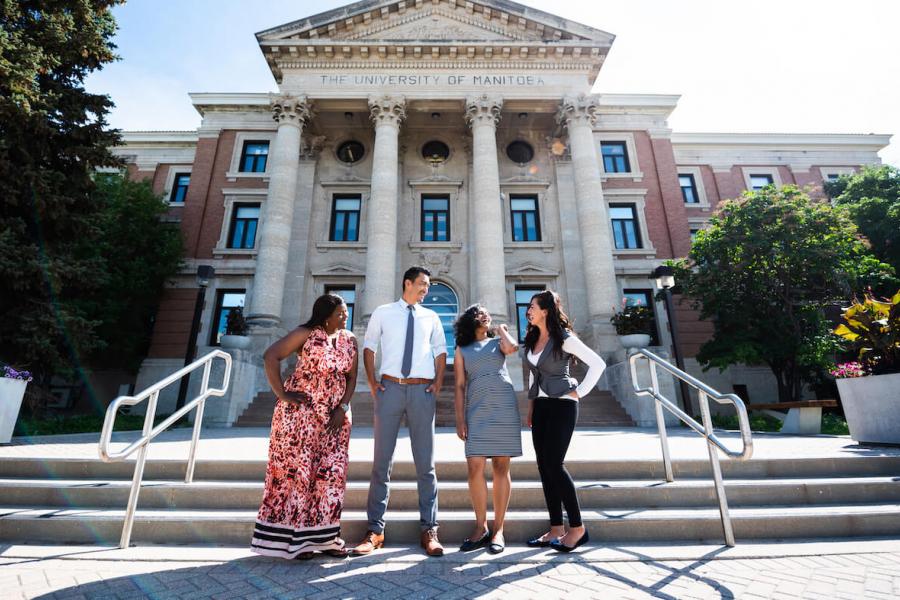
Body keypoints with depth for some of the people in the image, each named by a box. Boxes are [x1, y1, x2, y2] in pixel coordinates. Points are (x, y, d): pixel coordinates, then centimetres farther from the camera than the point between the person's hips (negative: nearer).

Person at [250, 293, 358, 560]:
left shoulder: (349, 340, 7)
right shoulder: (305, 334, -7)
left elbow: (351, 377, 7)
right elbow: (271, 356, -13)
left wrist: (343, 408, -4)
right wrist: (281, 394, -14)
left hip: (334, 416, 5)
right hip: (301, 412, -5)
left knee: (331, 473, 6)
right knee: (295, 469, 2)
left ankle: (324, 536, 20)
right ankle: (294, 538, 17)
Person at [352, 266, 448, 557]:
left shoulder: (431, 317, 13)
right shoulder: (383, 312, 9)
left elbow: (440, 351, 17)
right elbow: (369, 347, 11)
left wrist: (438, 382, 4)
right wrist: (372, 381, 1)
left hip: (422, 390, 1)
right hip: (390, 388, -1)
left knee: (425, 462, 5)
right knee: (382, 459, 5)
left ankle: (429, 530, 16)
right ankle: (375, 530, 18)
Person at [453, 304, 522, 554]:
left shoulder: (497, 342, 15)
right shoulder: (462, 350, 14)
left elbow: (512, 347, -11)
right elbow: (460, 386, 8)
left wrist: (501, 329, 8)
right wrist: (460, 419, 0)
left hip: (504, 407, 0)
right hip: (477, 411, 0)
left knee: (501, 467, 3)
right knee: (475, 468, -7)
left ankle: (498, 529, 13)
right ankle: (481, 527, 10)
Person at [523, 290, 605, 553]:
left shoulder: (564, 338, -10)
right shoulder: (532, 338, 11)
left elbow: (598, 363, -12)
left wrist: (580, 392, -12)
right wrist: (531, 405, 16)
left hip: (562, 405, -7)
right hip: (541, 406, 7)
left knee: (554, 464, -9)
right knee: (544, 467, 6)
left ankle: (577, 528, 7)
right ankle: (556, 529, 17)